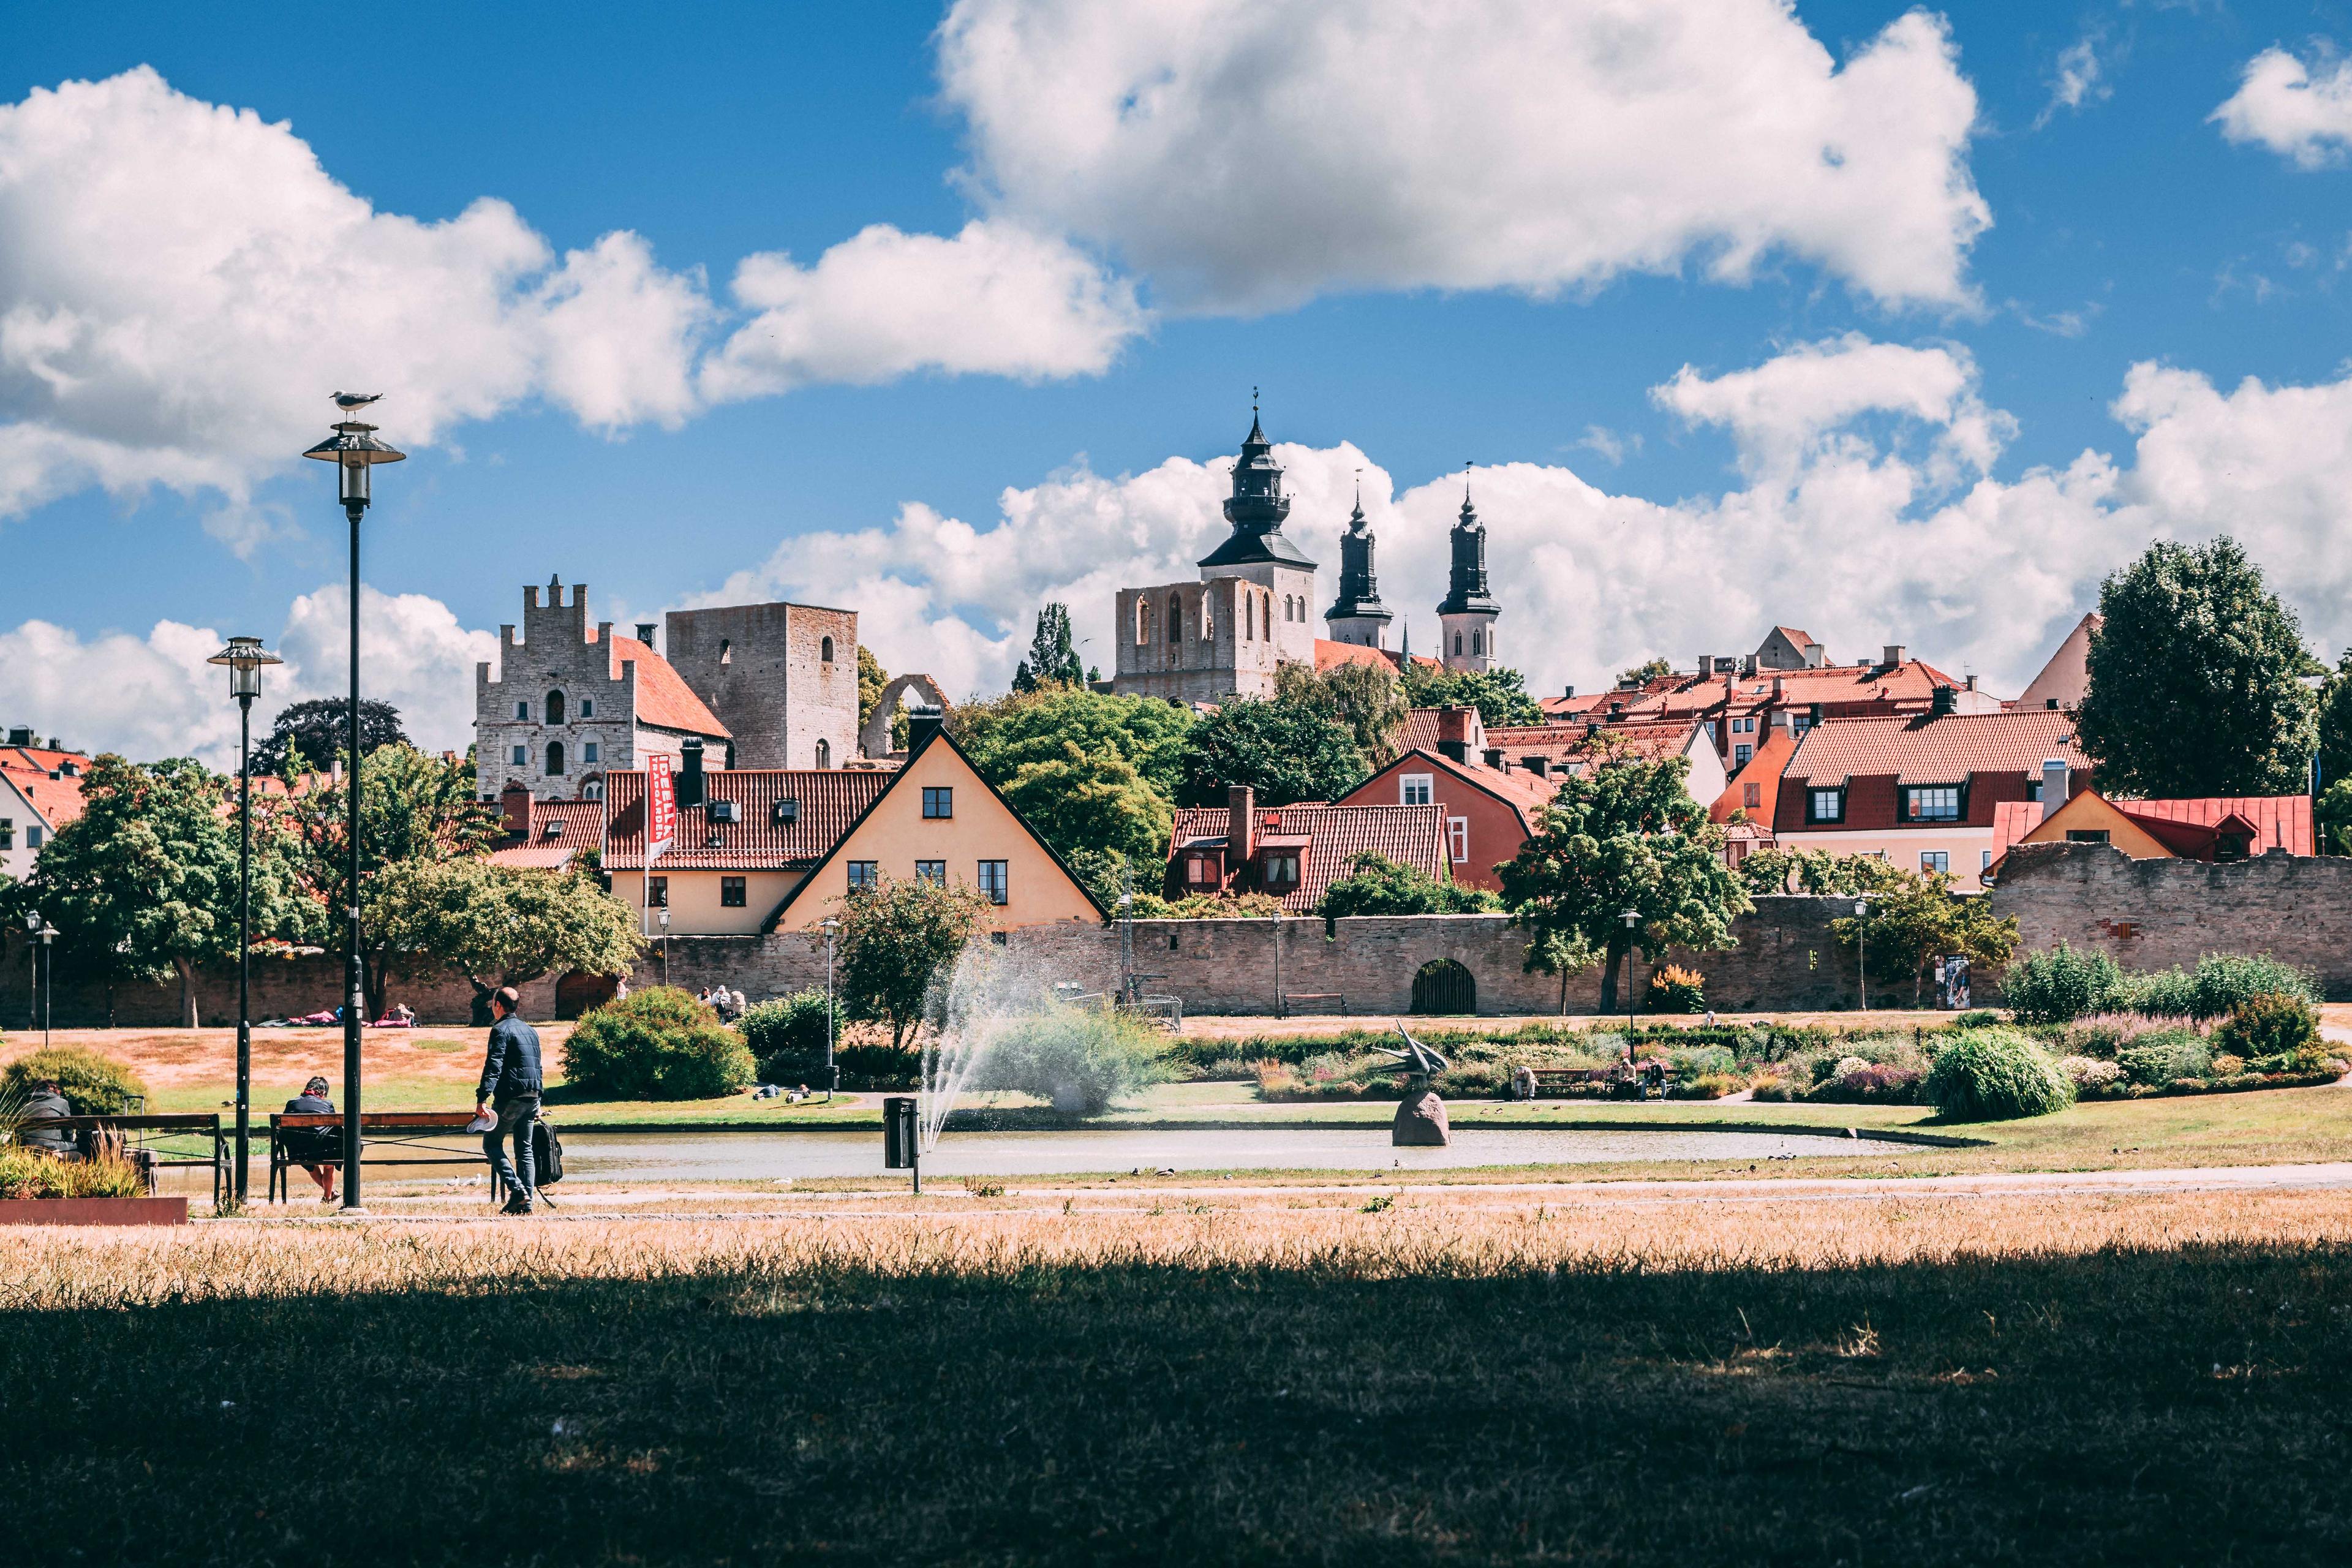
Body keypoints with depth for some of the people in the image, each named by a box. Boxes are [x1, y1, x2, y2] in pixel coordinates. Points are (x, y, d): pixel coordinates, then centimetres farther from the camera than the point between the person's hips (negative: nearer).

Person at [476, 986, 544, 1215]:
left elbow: (493, 1066, -19)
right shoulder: (530, 1031, 17)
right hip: (531, 1097, 7)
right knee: (524, 1150, 10)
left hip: (510, 1097, -7)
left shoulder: (501, 1030, -8)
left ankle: (518, 1190, -12)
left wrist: (483, 1098, -24)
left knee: (491, 1144, 3)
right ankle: (526, 1202, 6)